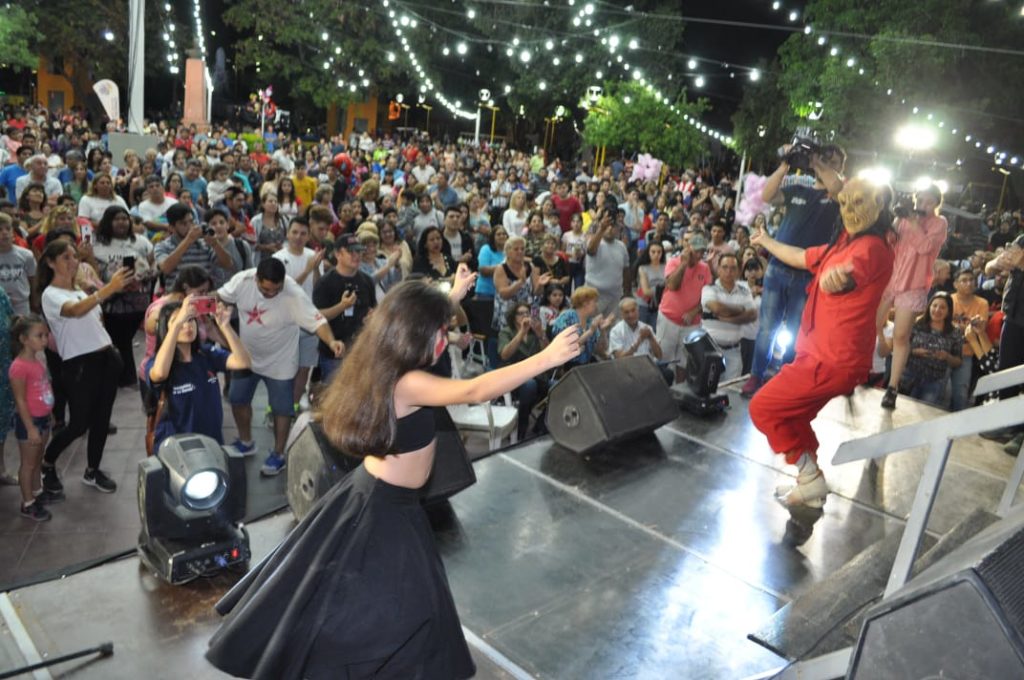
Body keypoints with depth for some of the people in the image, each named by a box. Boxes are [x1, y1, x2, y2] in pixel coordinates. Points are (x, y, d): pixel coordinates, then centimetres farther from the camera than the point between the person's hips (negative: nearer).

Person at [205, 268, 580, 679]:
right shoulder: (405, 384, -31)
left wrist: (452, 295, 21)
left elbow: (418, 319, 18)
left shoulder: (385, 367, -4)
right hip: (387, 508, -10)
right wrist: (547, 358, -44)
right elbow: (475, 392, -42)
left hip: (376, 493, 10)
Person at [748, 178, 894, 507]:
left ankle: (810, 477, 5)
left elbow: (850, 272, -41)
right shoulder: (842, 244, 12)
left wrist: (836, 276, -65)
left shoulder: (871, 248, -18)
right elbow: (801, 257, 29)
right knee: (790, 416, 21)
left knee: (763, 408, -5)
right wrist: (766, 241, 43)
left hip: (833, 358, -10)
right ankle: (811, 482, 29)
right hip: (826, 353, 10)